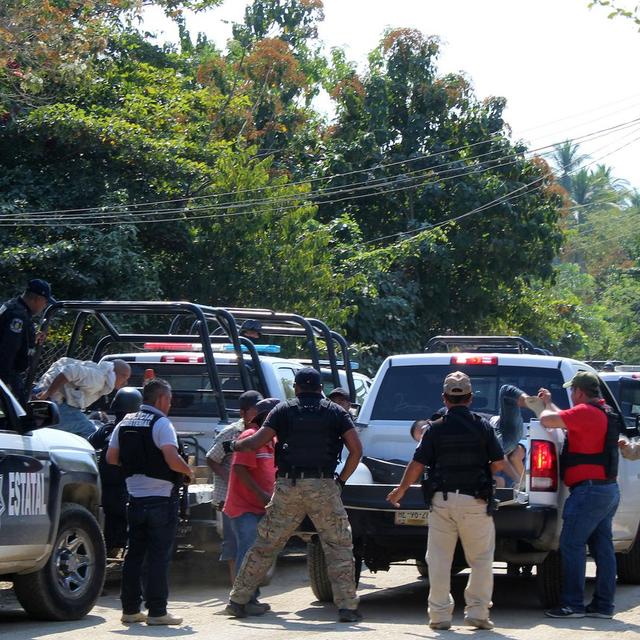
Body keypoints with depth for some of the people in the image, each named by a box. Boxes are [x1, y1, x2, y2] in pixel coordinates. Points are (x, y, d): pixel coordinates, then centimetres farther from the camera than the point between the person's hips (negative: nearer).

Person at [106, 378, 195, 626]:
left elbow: (111, 457, 12)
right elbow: (172, 459, -23)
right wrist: (189, 471, -4)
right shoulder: (160, 423, -13)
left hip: (135, 498, 6)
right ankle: (156, 611, -4)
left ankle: (130, 609, 14)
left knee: (134, 554, 12)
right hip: (161, 498, -6)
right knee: (159, 556, -3)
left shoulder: (125, 423, 9)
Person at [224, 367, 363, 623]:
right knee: (340, 548, 6)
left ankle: (237, 600, 14)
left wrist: (235, 445, 19)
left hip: (288, 486, 1)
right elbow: (356, 449, -1)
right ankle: (347, 607, -2)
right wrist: (342, 479, 9)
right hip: (323, 486, -1)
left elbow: (256, 442, 0)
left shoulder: (284, 410, 7)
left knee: (264, 546, 10)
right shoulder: (336, 412, 8)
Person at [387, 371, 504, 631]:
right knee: (481, 560, 9)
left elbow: (417, 465, 0)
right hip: (475, 501, 0)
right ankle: (477, 611, 3)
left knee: (439, 560, 6)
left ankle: (440, 614, 6)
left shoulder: (435, 428, 0)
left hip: (442, 500, 0)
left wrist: (400, 490, 15)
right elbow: (498, 463, 1)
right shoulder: (483, 426, 2)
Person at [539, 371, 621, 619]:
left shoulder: (585, 412, -15)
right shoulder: (604, 413, 16)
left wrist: (546, 405, 3)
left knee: (572, 545, -6)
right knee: (602, 547, 9)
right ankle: (603, 605, 12)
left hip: (589, 489, -10)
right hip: (609, 489, 10)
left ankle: (572, 604, -6)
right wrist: (550, 403, 34)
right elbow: (565, 420, 30)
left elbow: (547, 421, -17)